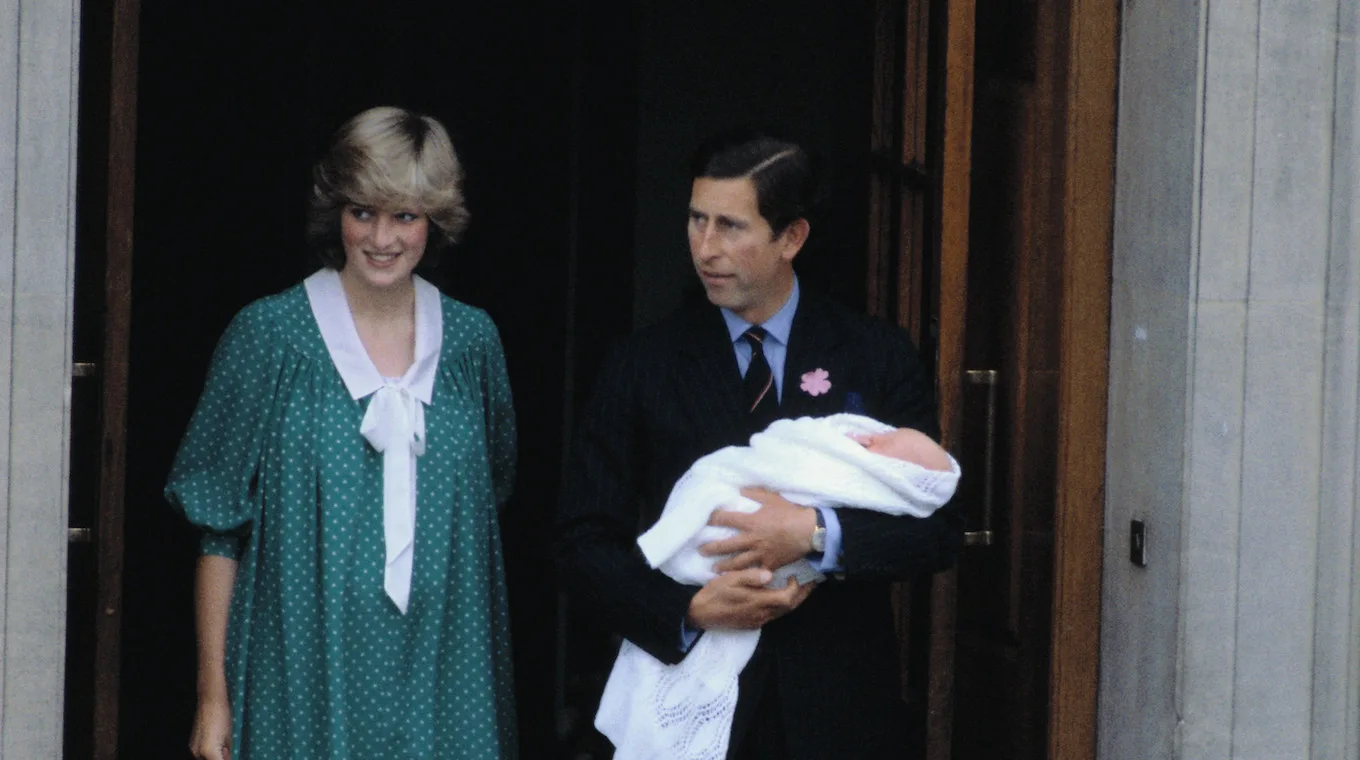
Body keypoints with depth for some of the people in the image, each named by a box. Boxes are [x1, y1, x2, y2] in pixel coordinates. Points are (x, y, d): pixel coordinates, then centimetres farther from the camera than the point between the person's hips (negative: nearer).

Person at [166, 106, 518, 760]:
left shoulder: (472, 340, 7)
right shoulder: (267, 335, -2)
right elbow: (219, 532, -2)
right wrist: (213, 696, -6)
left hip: (442, 685, 3)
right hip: (304, 681, -2)